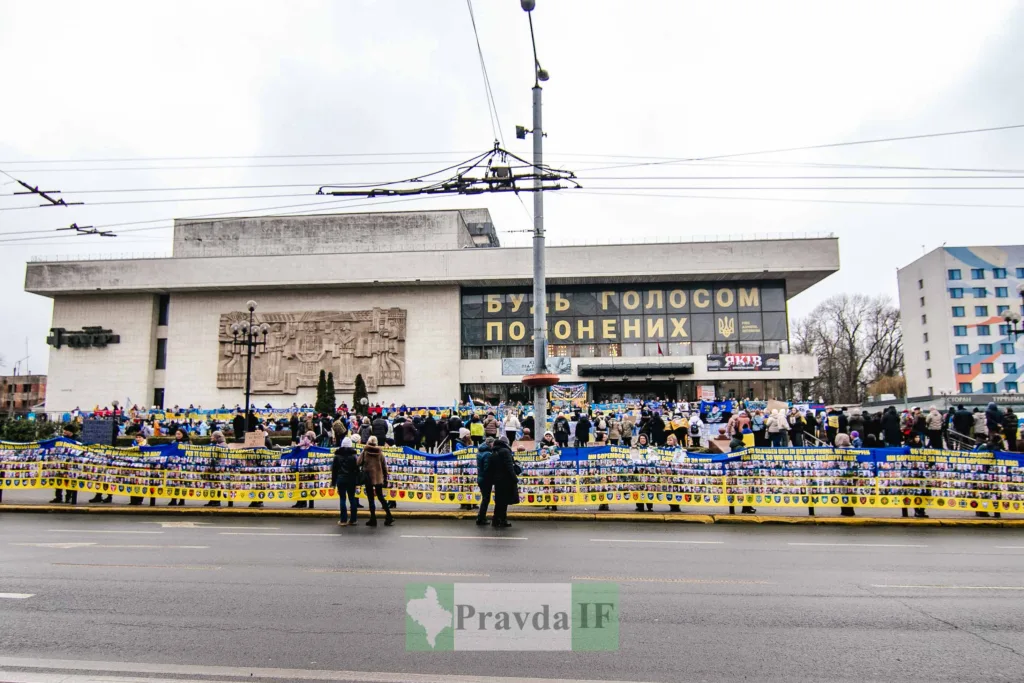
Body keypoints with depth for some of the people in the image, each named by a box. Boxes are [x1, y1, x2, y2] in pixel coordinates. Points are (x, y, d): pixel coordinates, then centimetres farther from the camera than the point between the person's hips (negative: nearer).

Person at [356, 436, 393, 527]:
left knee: (371, 498, 4)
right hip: (379, 478, 3)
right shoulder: (380, 452, 2)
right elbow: (384, 466, 4)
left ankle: (373, 519, 5)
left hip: (368, 478, -3)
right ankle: (389, 517, 7)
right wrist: (385, 479, 11)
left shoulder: (364, 452, -5)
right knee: (381, 497, 13)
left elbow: (358, 463, -5)